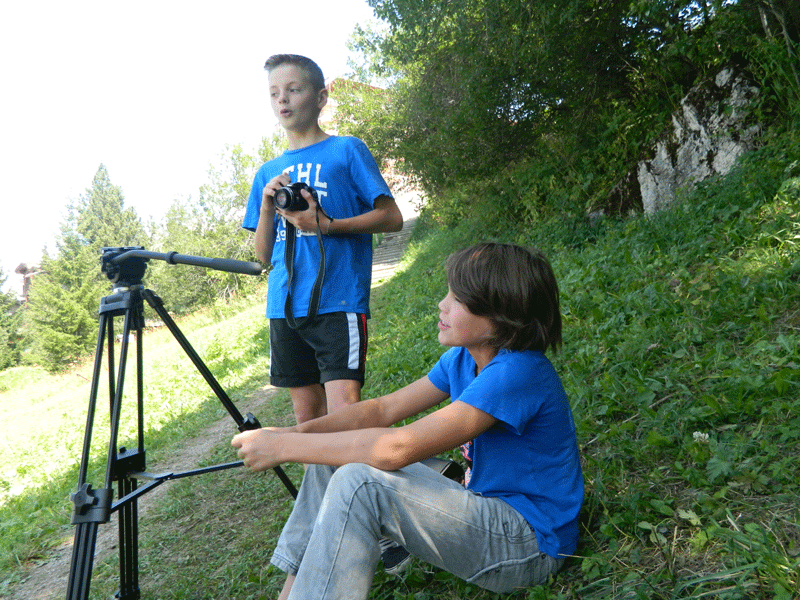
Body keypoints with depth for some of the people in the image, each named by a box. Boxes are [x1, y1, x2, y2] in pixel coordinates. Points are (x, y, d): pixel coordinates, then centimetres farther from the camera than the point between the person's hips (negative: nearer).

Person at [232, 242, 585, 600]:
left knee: (358, 483, -27)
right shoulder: (463, 357, 2)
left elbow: (399, 448, -32)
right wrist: (297, 432, -14)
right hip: (486, 509, 9)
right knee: (332, 462, 0)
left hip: (529, 545, -9)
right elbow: (384, 410, 1)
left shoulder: (519, 372, -28)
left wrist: (284, 447, -25)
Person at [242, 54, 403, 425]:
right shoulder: (268, 173, 17)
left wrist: (326, 225, -14)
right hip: (284, 307, 5)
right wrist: (267, 208, -3)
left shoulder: (346, 150, 4)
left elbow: (392, 218, -2)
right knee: (307, 417, 11)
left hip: (338, 301, -5)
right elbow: (263, 255, 16)